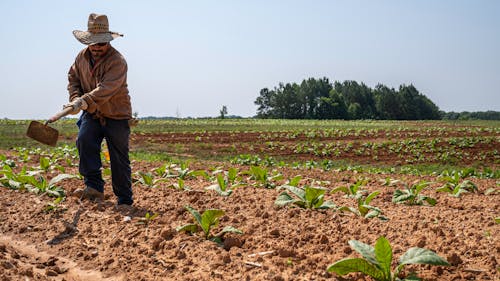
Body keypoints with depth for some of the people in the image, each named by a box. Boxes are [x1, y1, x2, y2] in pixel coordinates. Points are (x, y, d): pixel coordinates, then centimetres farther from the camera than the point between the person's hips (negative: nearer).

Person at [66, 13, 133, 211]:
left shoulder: (117, 61, -19)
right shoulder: (82, 57, 2)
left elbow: (105, 89, -31)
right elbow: (73, 77, 14)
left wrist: (84, 101, -43)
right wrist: (75, 98, -6)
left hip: (117, 115, -5)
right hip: (92, 114, 5)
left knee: (119, 159, -1)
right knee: (84, 141, -23)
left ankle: (125, 200, 10)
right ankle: (94, 187, -19)